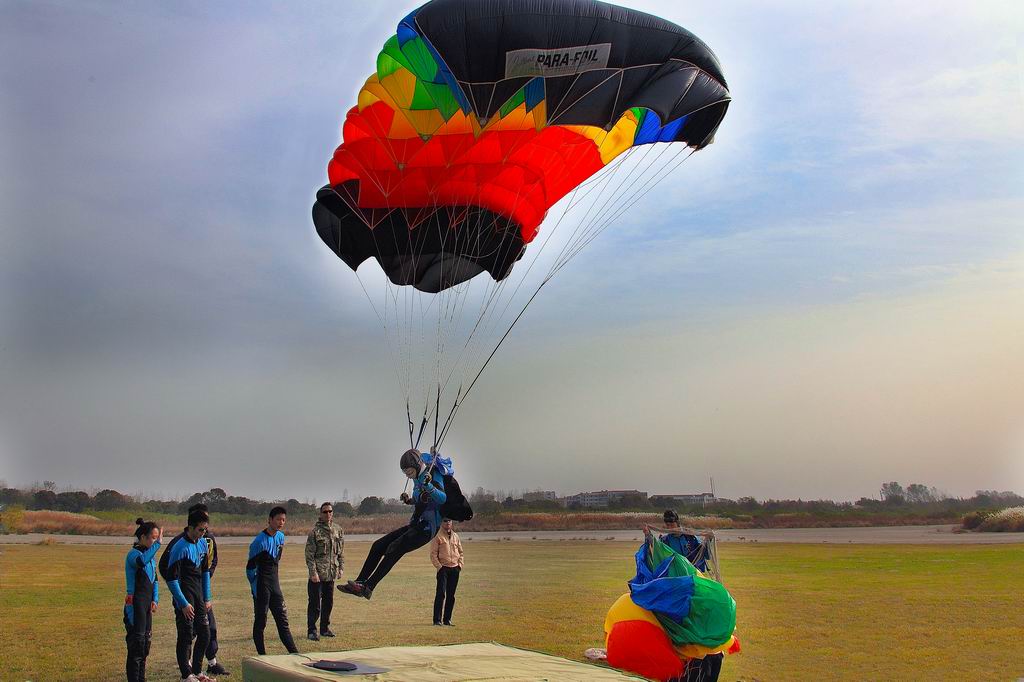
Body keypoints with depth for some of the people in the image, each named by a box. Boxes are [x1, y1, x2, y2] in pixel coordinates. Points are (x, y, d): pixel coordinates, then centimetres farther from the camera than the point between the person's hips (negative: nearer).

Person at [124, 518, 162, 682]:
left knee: (146, 640, 13)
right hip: (135, 605, -9)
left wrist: (155, 600, 8)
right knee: (136, 641, -9)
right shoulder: (134, 554, -13)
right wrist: (158, 544, -40)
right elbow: (142, 561, -39)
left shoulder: (150, 554, 14)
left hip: (147, 604, 9)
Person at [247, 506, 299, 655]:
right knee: (260, 622, 1)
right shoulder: (260, 541, -16)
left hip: (275, 583, 8)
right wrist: (255, 589, -12)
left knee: (282, 620, 9)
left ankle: (295, 653, 10)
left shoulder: (280, 537, 8)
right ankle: (262, 655, 7)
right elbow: (251, 567, -13)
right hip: (261, 585, -8)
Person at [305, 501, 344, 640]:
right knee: (315, 603, -2)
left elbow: (341, 552, 14)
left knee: (328, 602, 13)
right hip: (318, 574, -5)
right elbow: (309, 554, -11)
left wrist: (341, 568, 7)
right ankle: (312, 630, 5)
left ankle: (325, 628, 24)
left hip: (331, 573, 6)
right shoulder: (315, 531, -9)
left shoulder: (338, 530, 8)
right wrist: (313, 572, -16)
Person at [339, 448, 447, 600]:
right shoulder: (418, 478, 12)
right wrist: (409, 500, 14)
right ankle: (359, 582, 3)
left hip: (428, 528, -9)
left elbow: (443, 499, -29)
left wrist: (428, 486, -42)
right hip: (415, 525, 9)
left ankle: (367, 588, -28)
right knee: (378, 545, 2)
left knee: (394, 549, -25)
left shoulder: (433, 476, -13)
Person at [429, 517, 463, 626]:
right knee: (441, 594, -10)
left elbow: (461, 552, 20)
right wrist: (439, 567, -13)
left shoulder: (455, 536, 15)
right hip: (443, 569, -5)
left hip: (455, 569, 5)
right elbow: (433, 554, -5)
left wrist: (460, 564, 6)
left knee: (451, 595, 6)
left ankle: (447, 619, 12)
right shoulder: (437, 536, -1)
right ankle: (437, 620, -8)